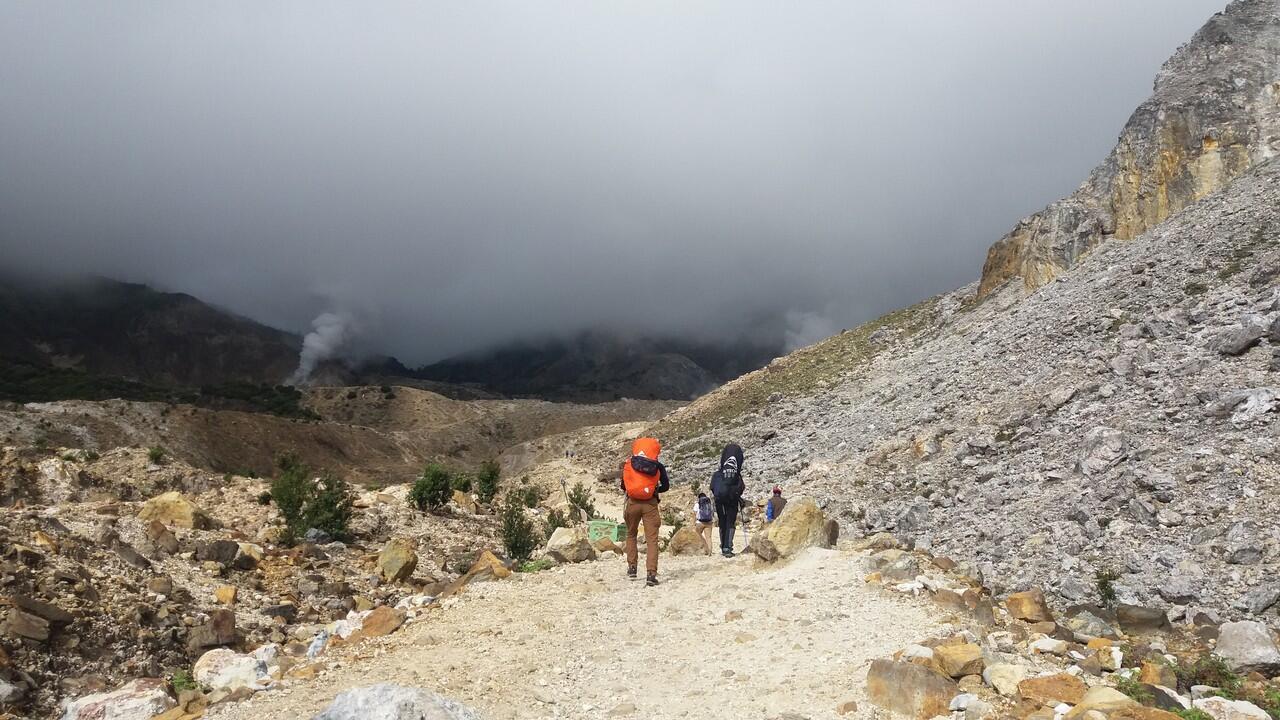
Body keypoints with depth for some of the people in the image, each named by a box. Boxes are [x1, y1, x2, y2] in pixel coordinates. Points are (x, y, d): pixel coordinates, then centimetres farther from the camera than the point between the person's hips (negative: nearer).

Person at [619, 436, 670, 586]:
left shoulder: (628, 464, 3)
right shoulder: (658, 466, 3)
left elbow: (623, 486, 8)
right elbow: (666, 486, 10)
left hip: (633, 502, 1)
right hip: (650, 504, -1)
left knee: (631, 534, 24)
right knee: (652, 539, -1)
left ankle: (632, 567, 22)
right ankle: (651, 574, -11)